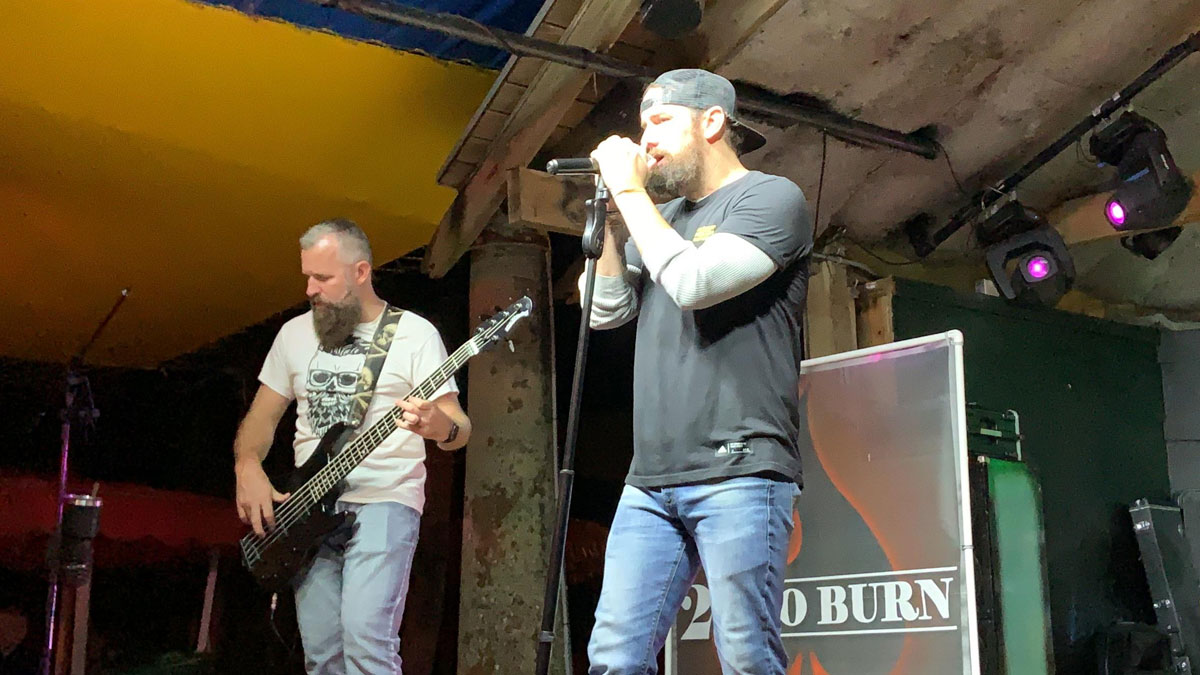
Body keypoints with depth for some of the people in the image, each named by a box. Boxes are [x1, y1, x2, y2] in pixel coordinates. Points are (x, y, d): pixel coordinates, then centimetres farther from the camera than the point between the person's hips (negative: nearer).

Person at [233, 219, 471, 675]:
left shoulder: (414, 334, -2)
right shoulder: (294, 333, 13)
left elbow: (458, 427, -6)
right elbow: (261, 416, 17)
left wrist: (440, 427, -30)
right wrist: (248, 468, -4)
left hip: (384, 501, -5)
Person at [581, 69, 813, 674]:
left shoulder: (772, 198, -1)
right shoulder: (664, 216, 22)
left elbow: (693, 282, -16)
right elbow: (605, 310, 17)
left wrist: (630, 191, -5)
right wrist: (610, 212, 10)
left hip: (739, 473, -6)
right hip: (651, 480, 7)